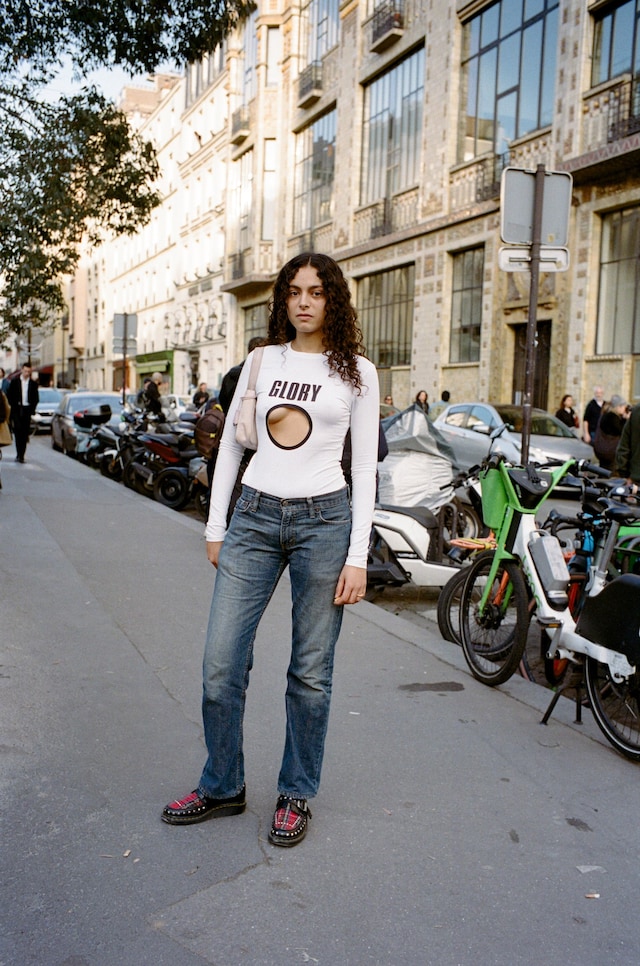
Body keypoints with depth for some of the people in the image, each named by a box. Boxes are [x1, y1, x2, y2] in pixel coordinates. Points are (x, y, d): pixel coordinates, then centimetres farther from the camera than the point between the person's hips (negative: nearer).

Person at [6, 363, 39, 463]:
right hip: (17, 409, -1)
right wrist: (13, 406, -1)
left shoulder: (33, 383, 7)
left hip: (27, 410, 1)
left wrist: (32, 409, 0)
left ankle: (21, 455, 3)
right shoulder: (14, 381, 5)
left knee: (25, 433, -1)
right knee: (18, 430, -11)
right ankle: (19, 454, -8)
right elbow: (9, 395, 7)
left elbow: (36, 398, 11)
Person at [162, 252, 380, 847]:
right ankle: (222, 786, 23)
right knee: (221, 663, 2)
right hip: (255, 516, 3)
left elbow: (365, 468, 0)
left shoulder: (357, 372, 2)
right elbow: (230, 444, 13)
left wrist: (357, 557, -5)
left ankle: (296, 795, 24)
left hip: (324, 520, -2)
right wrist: (216, 524, 8)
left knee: (311, 672, 5)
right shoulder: (261, 361, 10)